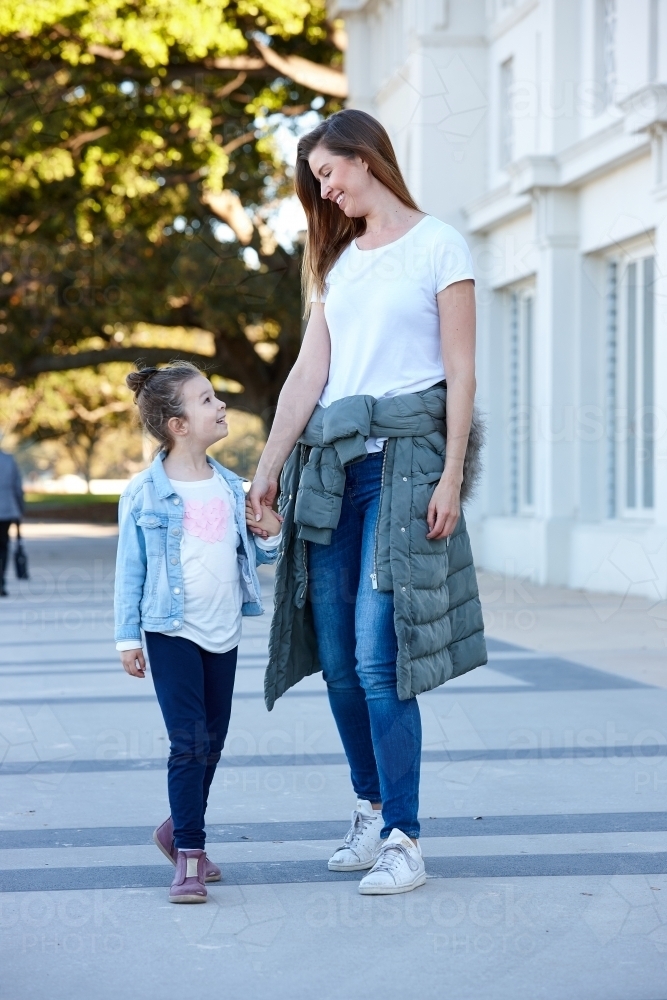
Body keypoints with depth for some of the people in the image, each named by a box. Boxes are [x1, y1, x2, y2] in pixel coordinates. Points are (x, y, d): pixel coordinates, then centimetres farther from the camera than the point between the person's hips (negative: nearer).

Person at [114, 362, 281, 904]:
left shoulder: (230, 487, 7)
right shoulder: (144, 493, -8)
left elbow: (249, 555, 18)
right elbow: (130, 568, -4)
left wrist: (270, 535, -3)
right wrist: (127, 637, -6)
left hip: (224, 635, 6)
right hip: (172, 633, -5)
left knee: (213, 742, 12)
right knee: (189, 743, -10)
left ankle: (180, 828, 31)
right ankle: (189, 854, -6)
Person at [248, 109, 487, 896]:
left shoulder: (437, 246, 1)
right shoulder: (337, 262, 19)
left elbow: (461, 370, -4)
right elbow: (309, 371, 14)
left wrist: (452, 476, -11)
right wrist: (268, 470, 6)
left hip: (404, 457, -6)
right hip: (330, 463, 6)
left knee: (378, 655, -13)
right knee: (337, 659, 4)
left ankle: (402, 839, -9)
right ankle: (371, 810, 17)